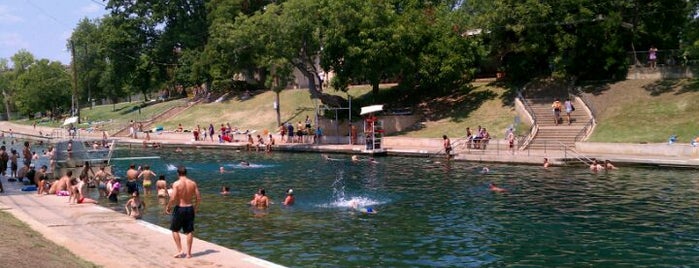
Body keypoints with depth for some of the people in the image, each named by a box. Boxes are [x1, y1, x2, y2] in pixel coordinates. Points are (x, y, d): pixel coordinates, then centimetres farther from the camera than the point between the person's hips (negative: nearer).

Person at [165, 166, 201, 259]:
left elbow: (173, 199, -19)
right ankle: (188, 253, 15)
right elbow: (198, 198, 0)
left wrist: (168, 206, -2)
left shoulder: (176, 183, -12)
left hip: (179, 208, -3)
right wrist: (196, 207, 15)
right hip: (190, 208, 3)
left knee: (175, 230, 14)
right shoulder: (193, 183, 0)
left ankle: (180, 250, 7)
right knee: (189, 231, 10)